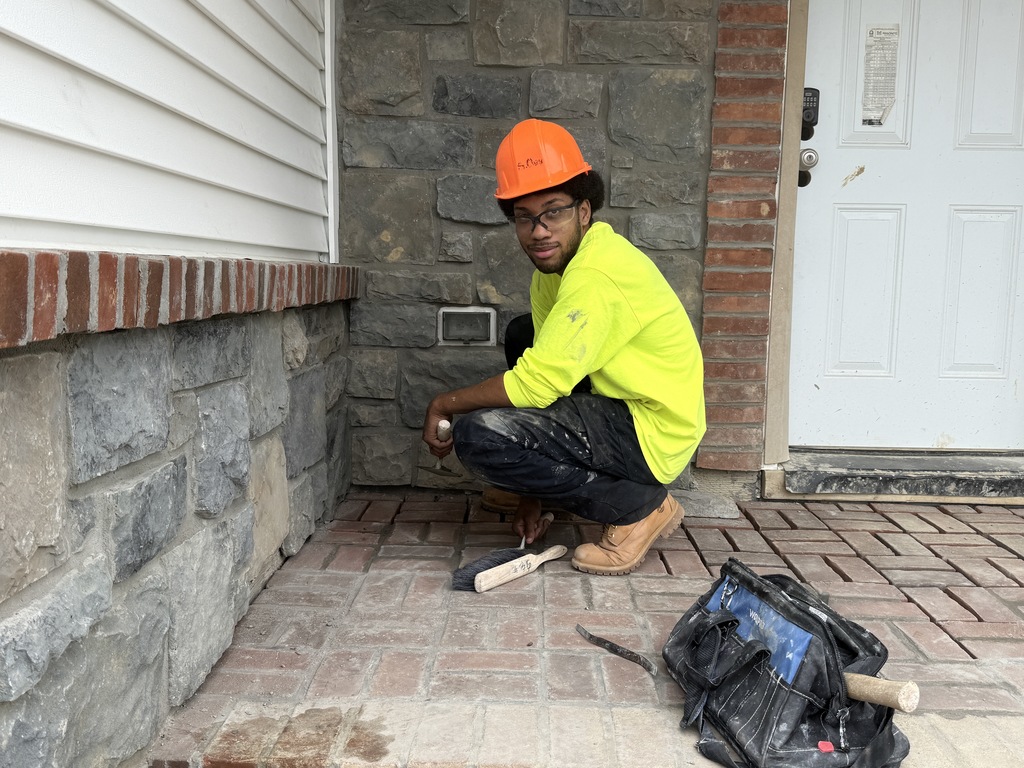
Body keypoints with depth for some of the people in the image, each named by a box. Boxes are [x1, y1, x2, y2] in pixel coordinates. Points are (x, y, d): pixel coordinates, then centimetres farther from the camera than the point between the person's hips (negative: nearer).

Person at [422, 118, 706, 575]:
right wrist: (531, 496, 8)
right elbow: (543, 374, 9)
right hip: (625, 409, 10)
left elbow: (535, 386, -25)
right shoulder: (554, 267, 8)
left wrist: (443, 405, -8)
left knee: (478, 435, -22)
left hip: (652, 436, -10)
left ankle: (638, 508, -6)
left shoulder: (596, 275, -23)